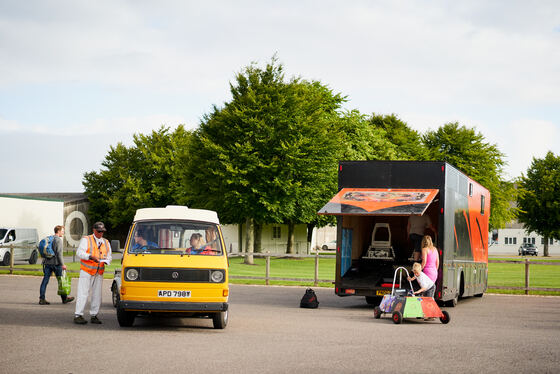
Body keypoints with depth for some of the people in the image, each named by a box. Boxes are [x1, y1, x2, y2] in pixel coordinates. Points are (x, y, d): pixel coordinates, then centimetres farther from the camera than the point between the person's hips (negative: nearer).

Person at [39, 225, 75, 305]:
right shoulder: (58, 240, -10)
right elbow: (59, 253, -18)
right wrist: (62, 264, -16)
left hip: (47, 262, 7)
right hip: (55, 263, -7)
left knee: (45, 280, 2)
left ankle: (42, 299, -4)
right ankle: (64, 298, 16)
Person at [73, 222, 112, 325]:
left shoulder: (106, 243, 17)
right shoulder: (86, 240, 1)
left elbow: (109, 256, 16)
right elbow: (79, 252, -10)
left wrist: (106, 261, -7)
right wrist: (90, 257, -24)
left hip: (99, 273, 5)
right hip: (86, 271, -5)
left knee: (97, 295, 3)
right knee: (83, 294, -8)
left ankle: (93, 315, 10)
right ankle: (78, 315, -6)